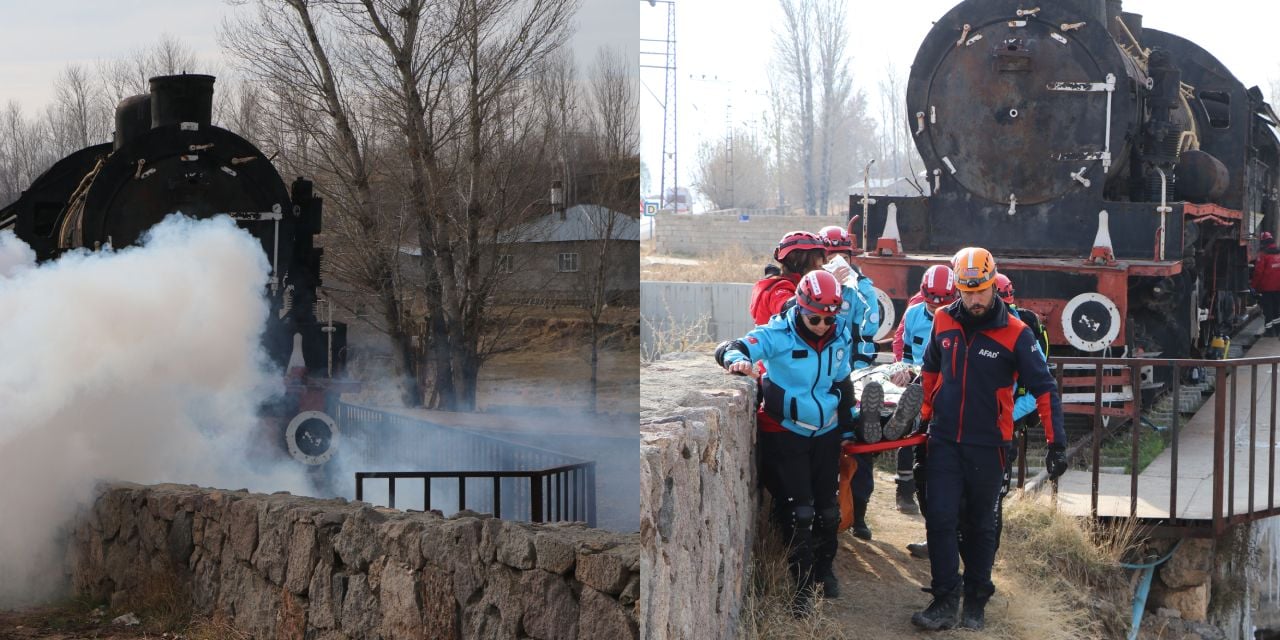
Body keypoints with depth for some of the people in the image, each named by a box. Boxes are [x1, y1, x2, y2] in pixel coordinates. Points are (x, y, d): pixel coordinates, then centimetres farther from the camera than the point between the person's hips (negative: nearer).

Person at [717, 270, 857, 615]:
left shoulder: (841, 337, -3)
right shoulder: (779, 334, -19)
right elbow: (729, 350, -28)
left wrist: (848, 420, 22)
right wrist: (737, 359, -52)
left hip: (826, 433, 5)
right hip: (786, 433, -5)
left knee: (827, 506, 14)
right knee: (798, 511, -8)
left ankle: (824, 569, 35)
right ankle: (803, 585, -1)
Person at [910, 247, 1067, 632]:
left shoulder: (1015, 334, -12)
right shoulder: (944, 322, 0)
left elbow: (1044, 389, -9)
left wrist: (1056, 442, -13)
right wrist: (926, 414, 23)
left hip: (987, 445, -2)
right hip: (944, 441, 2)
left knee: (980, 525, 9)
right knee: (940, 519, -5)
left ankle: (976, 602, 21)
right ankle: (945, 601, 0)